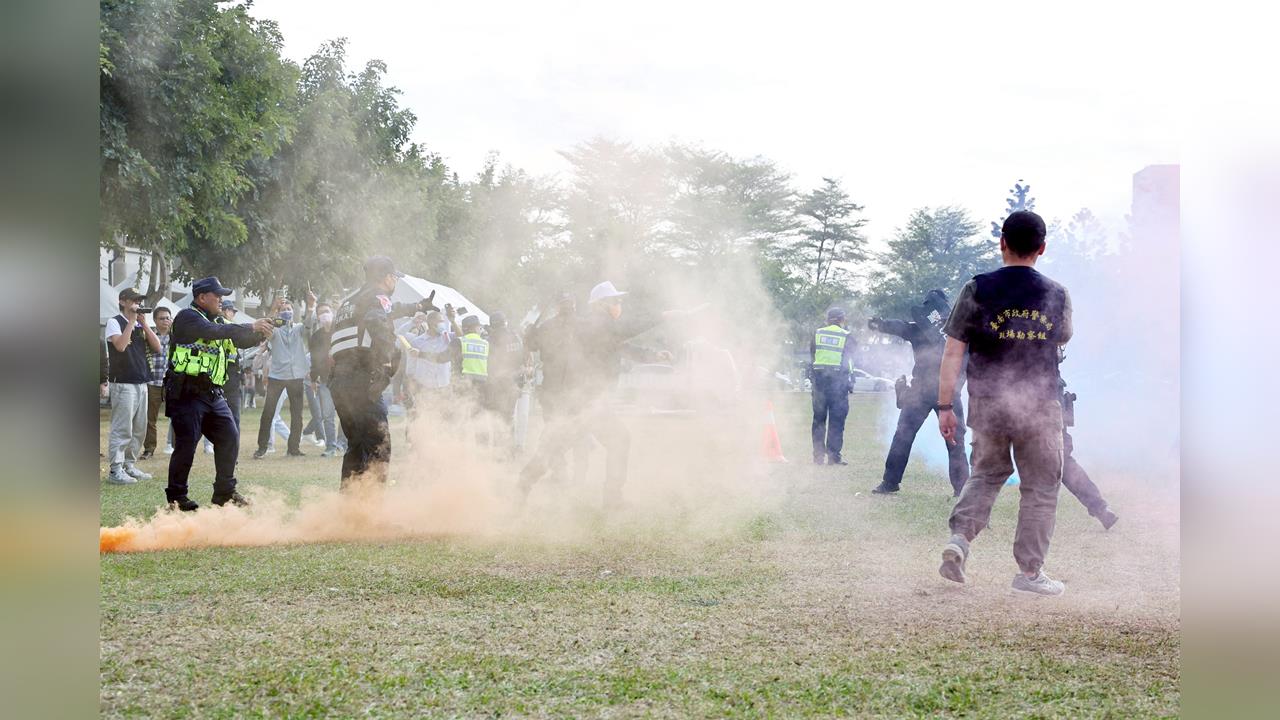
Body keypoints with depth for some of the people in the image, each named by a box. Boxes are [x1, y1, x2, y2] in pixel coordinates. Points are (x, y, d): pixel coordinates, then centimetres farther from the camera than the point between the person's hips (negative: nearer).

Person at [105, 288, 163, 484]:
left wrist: (144, 323, -2)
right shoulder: (114, 322, -4)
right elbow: (120, 345, -20)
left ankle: (129, 466, 18)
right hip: (123, 383, -7)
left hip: (141, 383, 7)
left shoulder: (140, 325, 14)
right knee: (122, 429, -9)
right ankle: (115, 470, -7)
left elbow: (157, 347, 5)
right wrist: (131, 322, -15)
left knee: (139, 429, 10)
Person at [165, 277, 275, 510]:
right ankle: (176, 497, 2)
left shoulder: (217, 321, 19)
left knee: (230, 437, 4)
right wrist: (251, 327, -22)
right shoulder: (187, 318, -7)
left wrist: (261, 332, -3)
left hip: (212, 393, 8)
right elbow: (212, 332, -23)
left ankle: (225, 492, 14)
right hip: (187, 392, -8)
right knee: (186, 444, -8)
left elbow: (240, 340, 18)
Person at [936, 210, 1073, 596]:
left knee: (987, 474, 21)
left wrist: (945, 407, 0)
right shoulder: (1057, 295, -1)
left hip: (986, 404, 1)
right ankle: (1029, 571, 11)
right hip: (1039, 405, -1)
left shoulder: (977, 290, -5)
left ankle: (959, 538, 0)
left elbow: (953, 352, -5)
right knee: (1040, 487, 10)